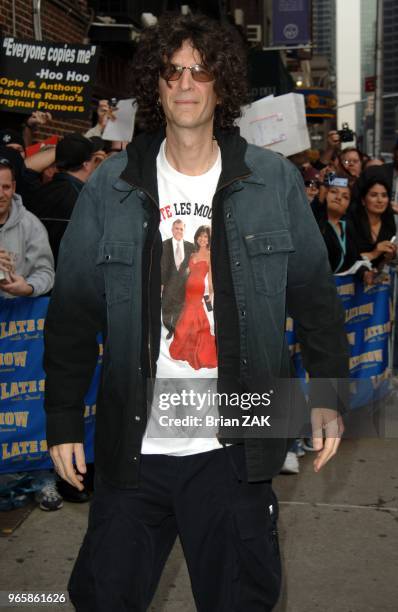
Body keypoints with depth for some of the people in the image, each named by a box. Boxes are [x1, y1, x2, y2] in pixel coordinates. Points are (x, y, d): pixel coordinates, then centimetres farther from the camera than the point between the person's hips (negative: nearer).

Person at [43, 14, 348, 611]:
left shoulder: (275, 181, -1)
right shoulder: (109, 188, -1)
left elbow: (314, 294, 5)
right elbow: (73, 312, 2)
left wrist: (328, 393, 1)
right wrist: (64, 421, 2)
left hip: (235, 449, 0)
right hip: (132, 448, 1)